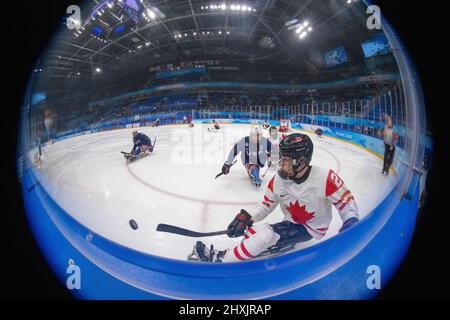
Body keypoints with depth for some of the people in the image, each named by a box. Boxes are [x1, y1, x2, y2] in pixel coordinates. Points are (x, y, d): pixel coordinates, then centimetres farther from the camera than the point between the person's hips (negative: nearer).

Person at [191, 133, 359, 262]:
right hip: (292, 223, 6)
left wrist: (351, 223, -29)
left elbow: (346, 201, -13)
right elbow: (266, 204, 0)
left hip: (312, 229, -6)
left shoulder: (324, 177, -24)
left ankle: (221, 259, -20)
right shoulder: (279, 179, -10)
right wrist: (246, 218, -15)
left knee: (267, 236, -25)